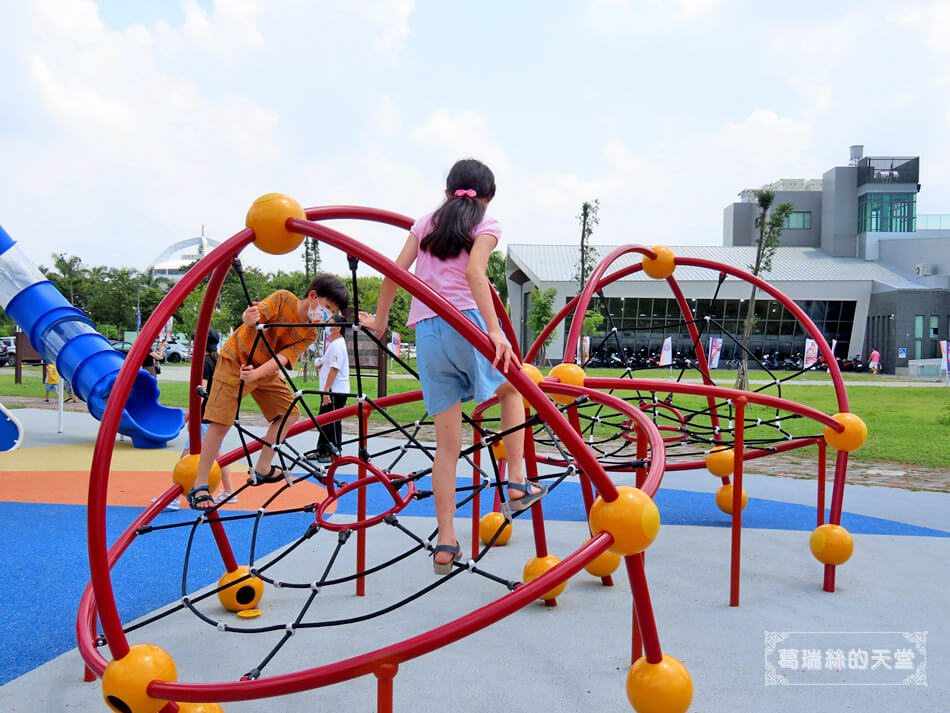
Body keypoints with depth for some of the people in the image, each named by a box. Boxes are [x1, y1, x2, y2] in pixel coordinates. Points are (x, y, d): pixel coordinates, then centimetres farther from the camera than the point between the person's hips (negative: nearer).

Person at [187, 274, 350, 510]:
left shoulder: (310, 334, -6)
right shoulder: (283, 299, -16)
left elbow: (282, 359, -20)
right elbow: (256, 314, -29)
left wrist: (256, 374, -37)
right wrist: (249, 318, -54)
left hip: (265, 371, 7)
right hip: (236, 361, -6)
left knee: (290, 413, 5)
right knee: (220, 423, -13)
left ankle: (263, 469, 15)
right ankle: (199, 487, -8)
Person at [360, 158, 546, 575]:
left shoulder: (425, 224, 20)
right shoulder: (486, 226, 7)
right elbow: (474, 272, -12)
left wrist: (379, 321, 23)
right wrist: (495, 332, -21)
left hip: (427, 332, 4)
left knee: (447, 444, 8)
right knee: (512, 388, 27)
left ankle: (445, 544, 9)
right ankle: (517, 484, 17)